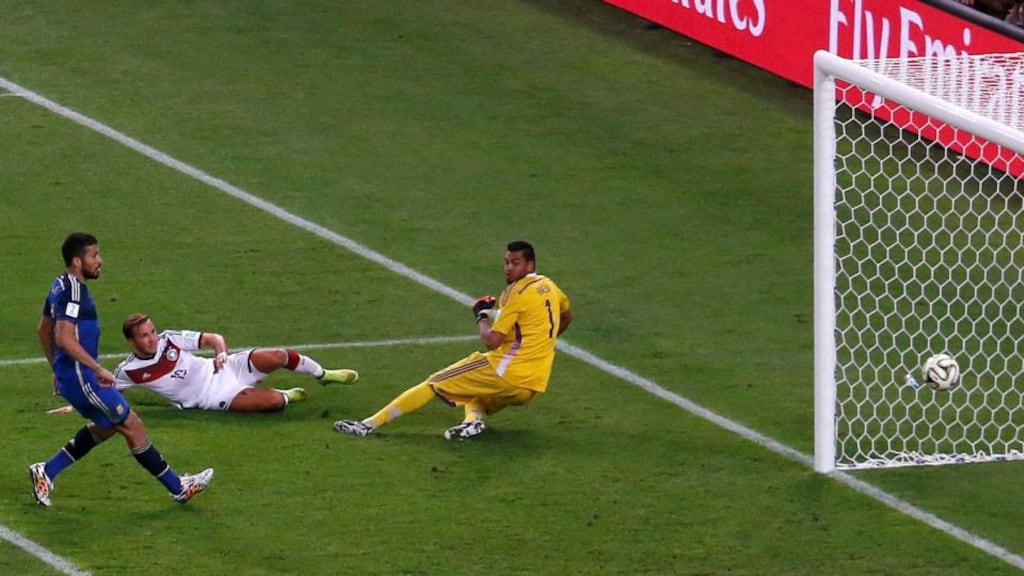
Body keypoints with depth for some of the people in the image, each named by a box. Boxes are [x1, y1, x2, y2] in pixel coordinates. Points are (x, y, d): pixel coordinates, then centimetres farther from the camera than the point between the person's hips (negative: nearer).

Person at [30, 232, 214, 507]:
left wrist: (58, 368, 31)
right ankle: (178, 487, 5)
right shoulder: (73, 291, -20)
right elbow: (64, 338, -30)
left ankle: (46, 472, 20)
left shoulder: (60, 286, 12)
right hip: (81, 377, -10)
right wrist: (99, 369, -27)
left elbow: (44, 330, 24)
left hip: (68, 374, 10)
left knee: (105, 427, 22)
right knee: (132, 426, -2)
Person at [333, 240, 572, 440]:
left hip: (506, 372, -8)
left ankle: (370, 424, -6)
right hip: (533, 387, 8)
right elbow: (567, 316, 36)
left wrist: (482, 316, 3)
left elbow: (491, 341, -16)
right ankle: (474, 419, -6)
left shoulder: (519, 292, -11)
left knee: (434, 384, 0)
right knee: (475, 395, 31)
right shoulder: (549, 286, 15)